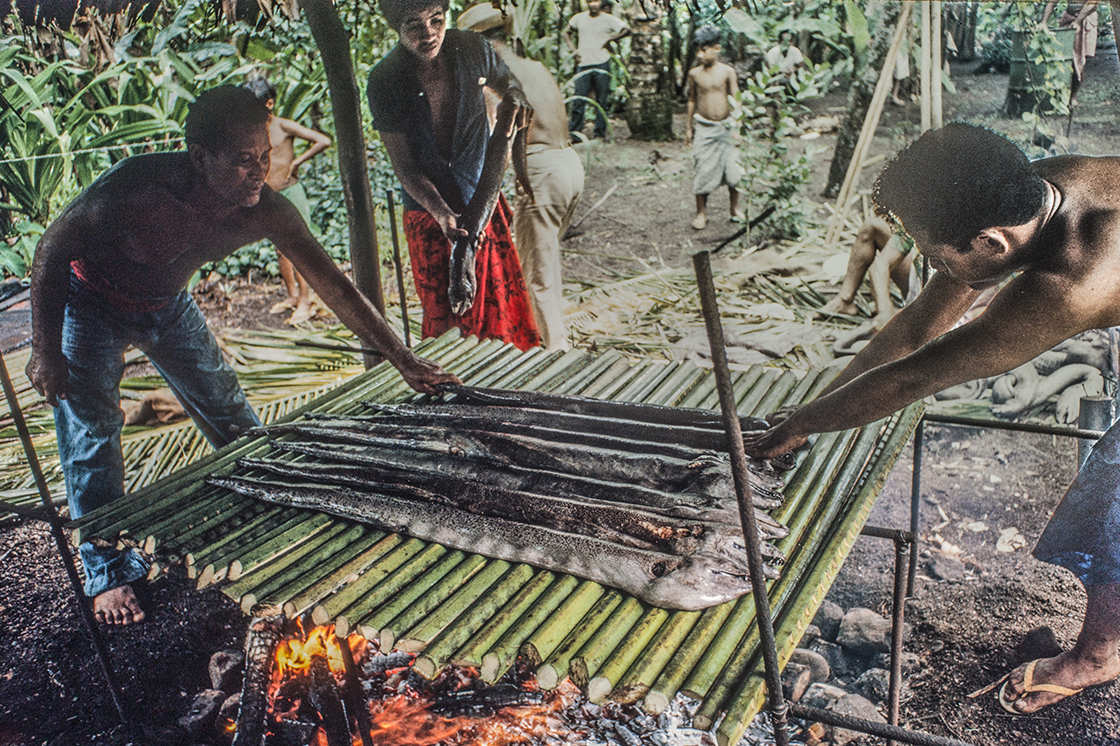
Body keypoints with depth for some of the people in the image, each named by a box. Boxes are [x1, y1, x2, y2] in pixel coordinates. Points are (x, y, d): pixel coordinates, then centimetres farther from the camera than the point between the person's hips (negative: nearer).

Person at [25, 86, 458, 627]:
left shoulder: (267, 212, -27)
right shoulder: (137, 186, -39)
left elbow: (334, 286, -21)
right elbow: (52, 250, -23)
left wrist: (403, 360, -23)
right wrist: (45, 352, -19)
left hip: (166, 303, 4)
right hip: (87, 303, -4)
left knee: (227, 410, 9)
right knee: (90, 431, -7)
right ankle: (108, 573, 7)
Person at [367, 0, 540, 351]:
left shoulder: (472, 49, -8)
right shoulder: (384, 81, -14)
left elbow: (504, 79, 17)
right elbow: (405, 168, -13)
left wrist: (515, 97, -8)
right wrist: (443, 214, -28)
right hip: (428, 213, -2)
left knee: (500, 303, 6)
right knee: (442, 315, 2)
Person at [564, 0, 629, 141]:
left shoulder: (608, 19, 3)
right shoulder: (579, 18, 11)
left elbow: (627, 30, 0)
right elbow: (566, 33, 23)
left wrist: (610, 39, -4)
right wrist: (573, 50, 10)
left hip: (602, 64, -1)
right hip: (583, 65, 2)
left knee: (601, 101, 1)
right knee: (579, 100, -5)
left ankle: (600, 134, 7)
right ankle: (574, 132, 2)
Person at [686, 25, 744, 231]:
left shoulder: (727, 72, -4)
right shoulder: (694, 74, 0)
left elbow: (735, 100, -2)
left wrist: (737, 128, -7)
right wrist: (688, 127, 10)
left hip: (726, 127, 0)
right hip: (703, 127, 0)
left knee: (733, 169, 6)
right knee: (702, 170, 1)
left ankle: (735, 208, 23)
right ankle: (701, 212, 14)